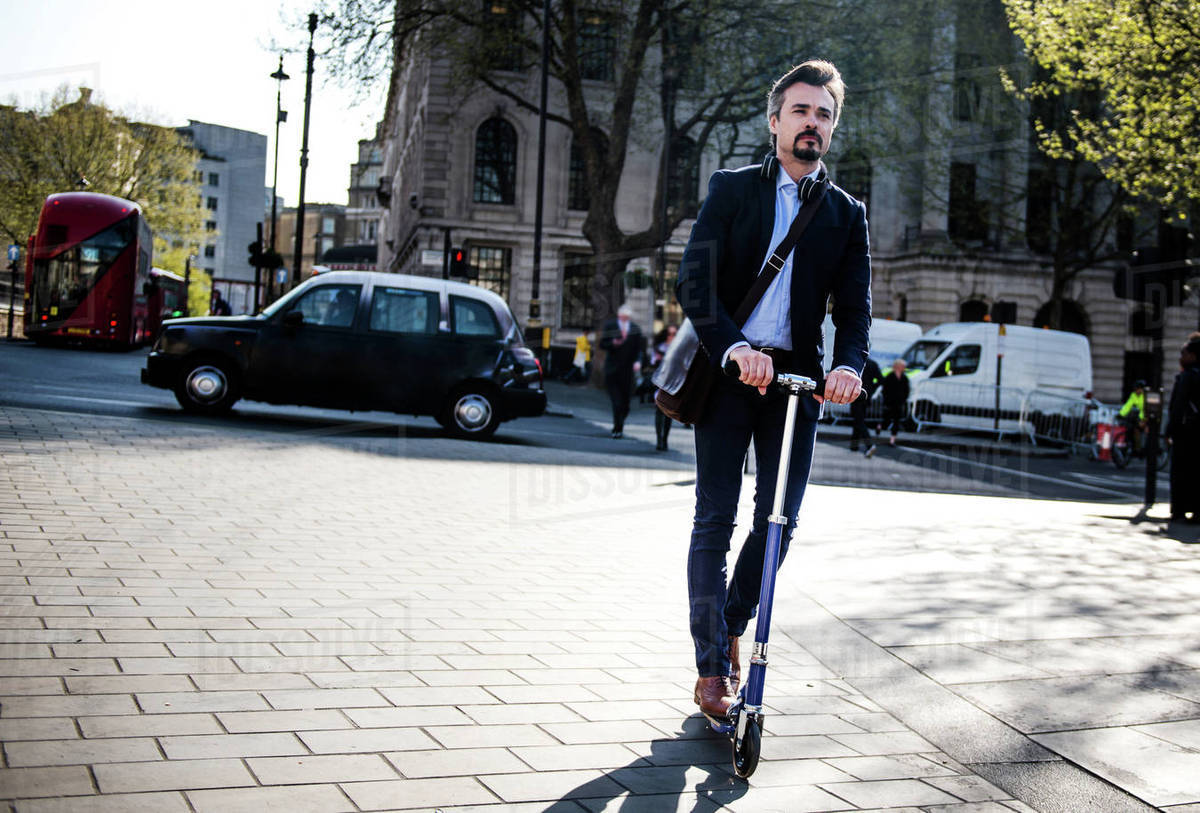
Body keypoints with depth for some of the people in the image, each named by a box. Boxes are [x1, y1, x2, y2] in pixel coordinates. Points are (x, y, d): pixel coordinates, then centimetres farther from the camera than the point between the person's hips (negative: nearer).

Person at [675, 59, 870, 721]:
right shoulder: (732, 188, 5)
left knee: (779, 519, 2)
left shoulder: (847, 214, 12)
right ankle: (712, 669, 6)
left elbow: (855, 304, 3)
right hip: (727, 372, -2)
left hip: (798, 379, 3)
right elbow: (694, 280, -7)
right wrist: (734, 348, -24)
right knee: (715, 520, -2)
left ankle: (731, 626, 26)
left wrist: (849, 364, -19)